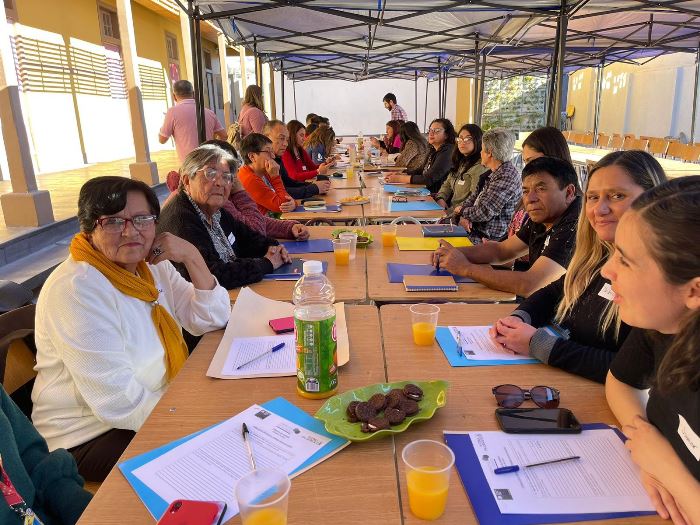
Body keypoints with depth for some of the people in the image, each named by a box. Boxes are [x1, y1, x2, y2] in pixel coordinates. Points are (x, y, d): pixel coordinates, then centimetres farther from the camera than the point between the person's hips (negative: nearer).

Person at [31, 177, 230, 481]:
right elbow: (118, 401, -26)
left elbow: (211, 320, -3)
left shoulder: (154, 266, 1)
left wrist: (192, 257, -15)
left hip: (158, 405, 8)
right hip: (90, 438, -7)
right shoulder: (75, 289, -23)